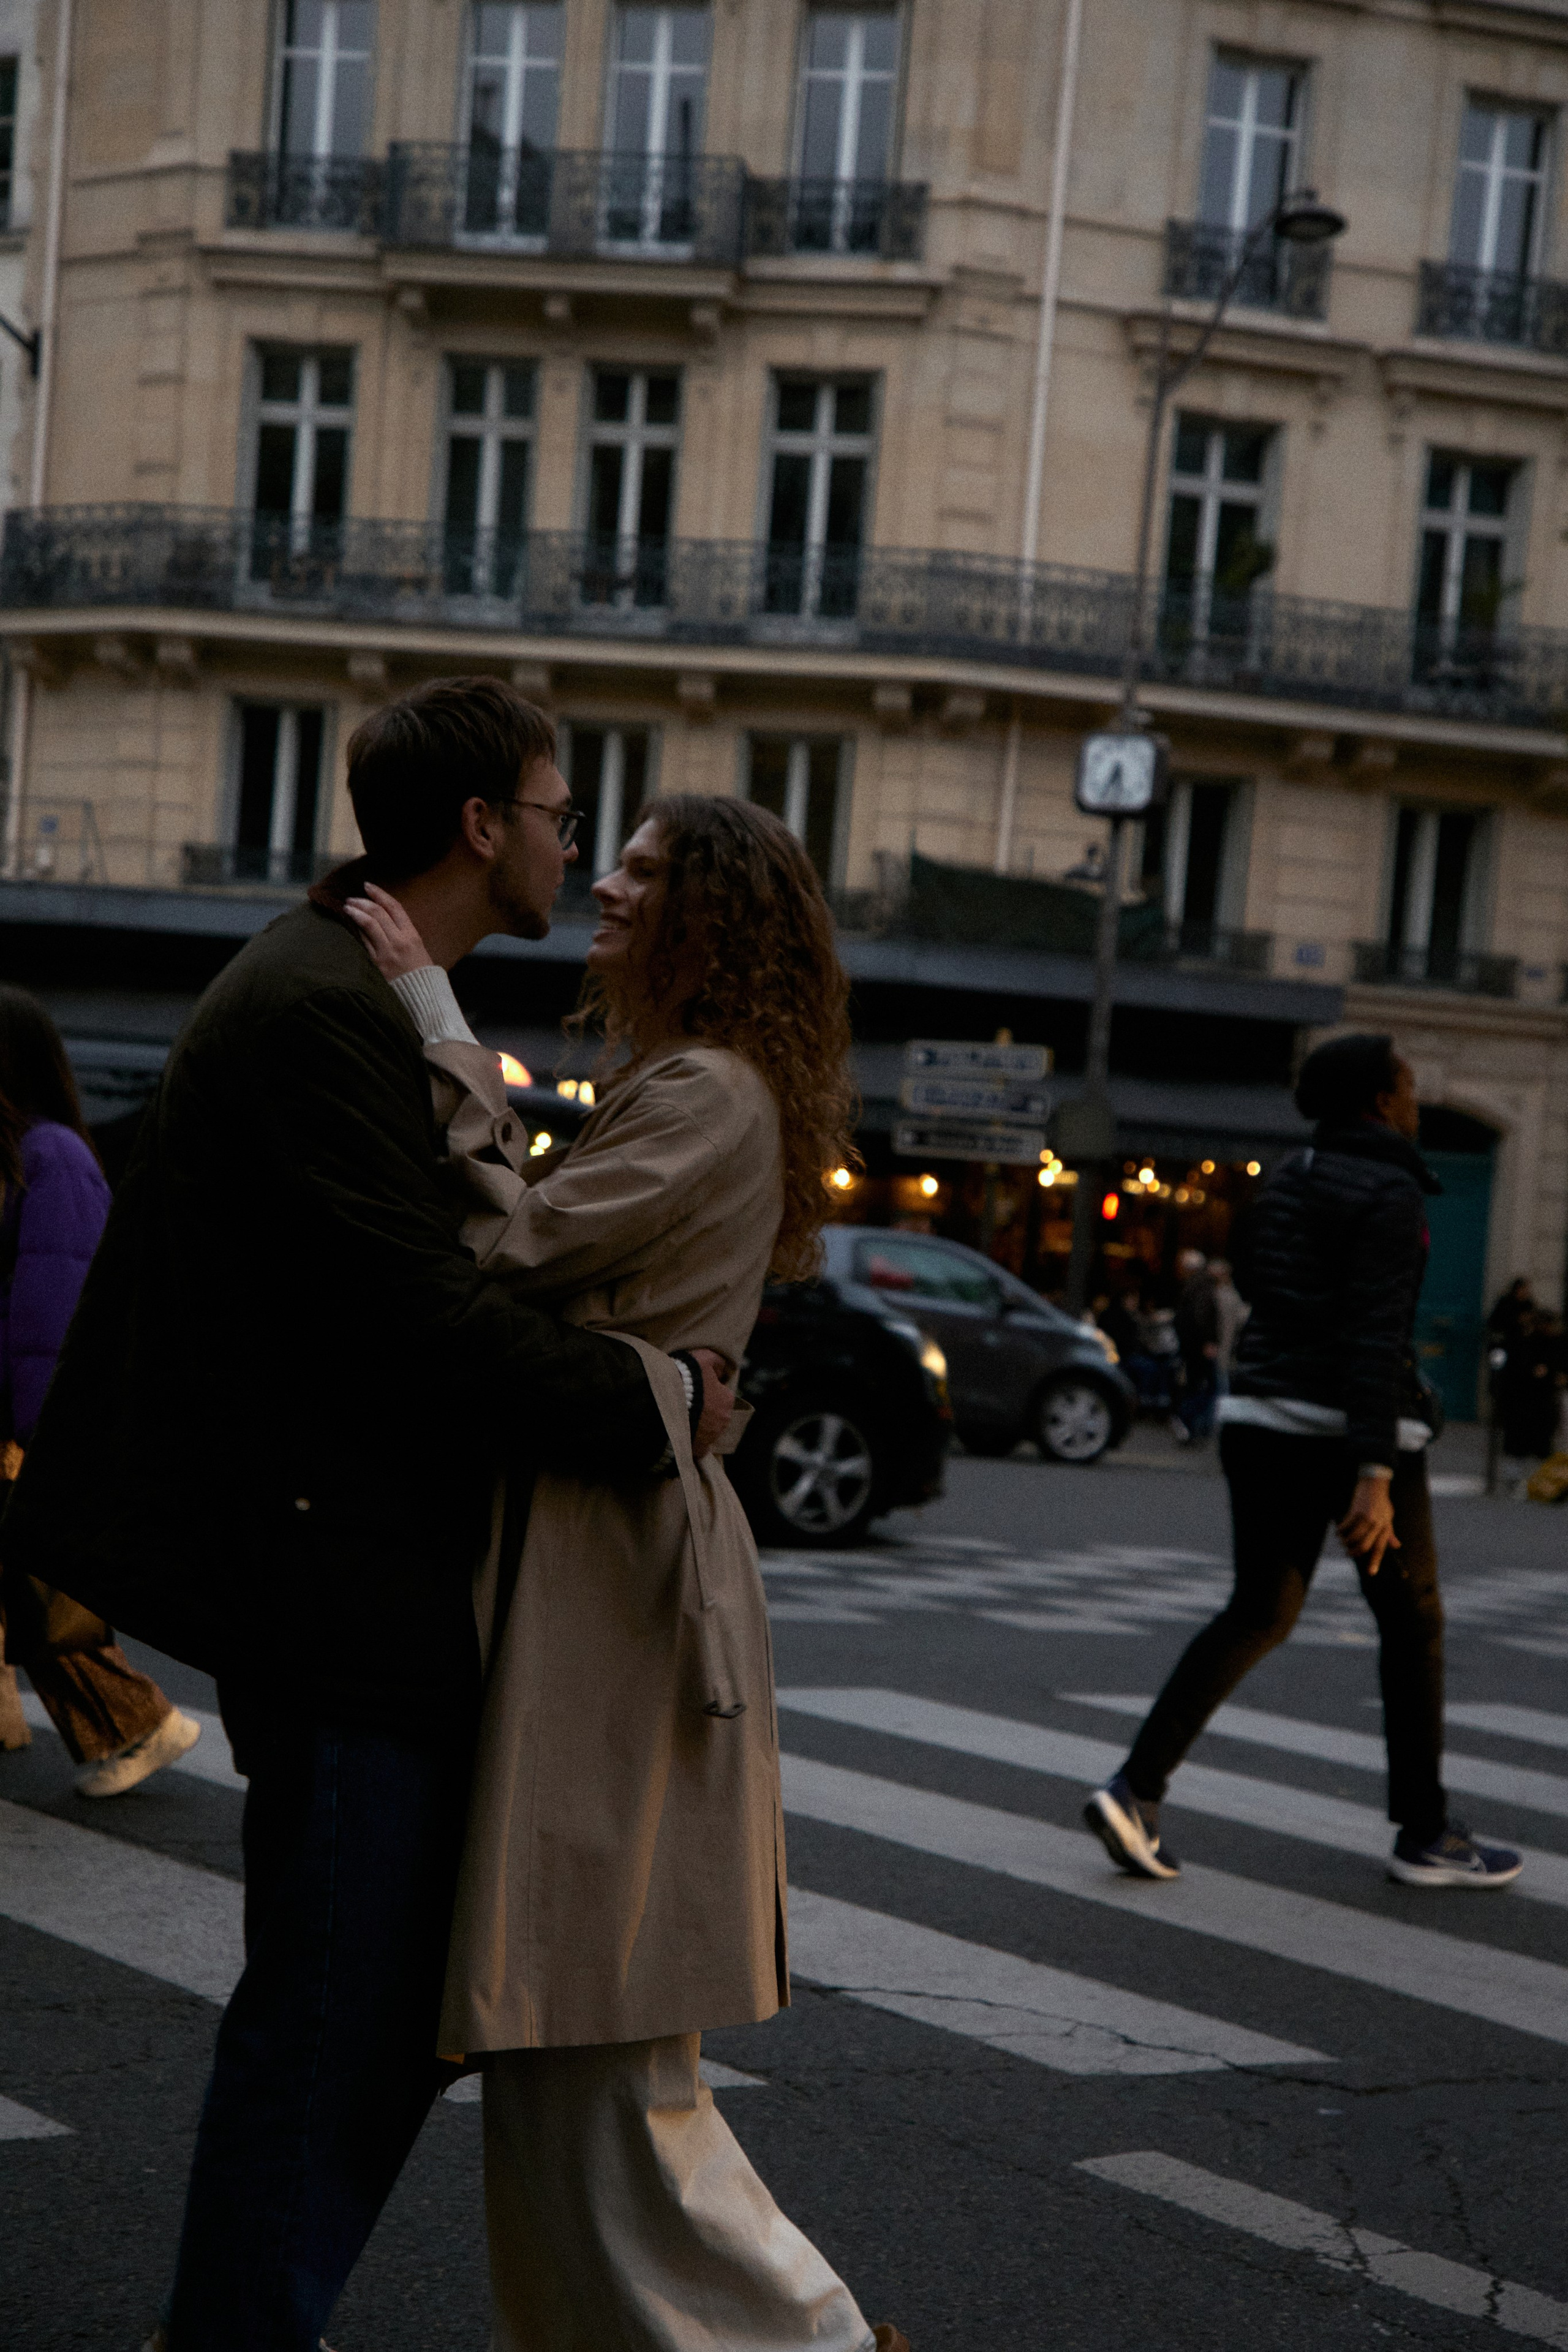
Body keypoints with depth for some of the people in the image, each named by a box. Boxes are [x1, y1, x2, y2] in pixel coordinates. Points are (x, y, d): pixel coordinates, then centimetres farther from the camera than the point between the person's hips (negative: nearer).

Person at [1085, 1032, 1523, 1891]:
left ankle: (1136, 1787, -4)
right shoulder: (1389, 1193, -13)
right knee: (1411, 1619, 10)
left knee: (1257, 1616, 11)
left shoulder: (1292, 1177, 10)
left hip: (1263, 1419, 7)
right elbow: (1375, 1336, -21)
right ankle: (1425, 1835, 19)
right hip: (1352, 1429, -7)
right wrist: (1375, 1477, -25)